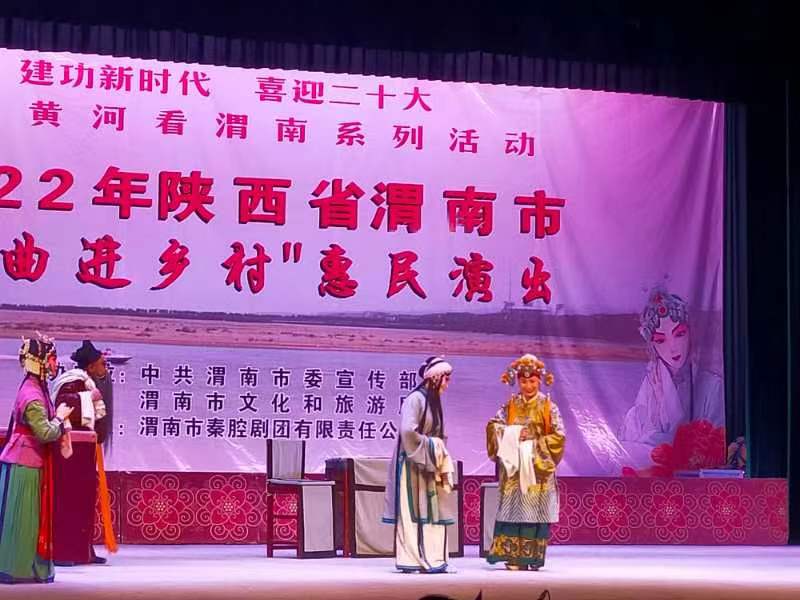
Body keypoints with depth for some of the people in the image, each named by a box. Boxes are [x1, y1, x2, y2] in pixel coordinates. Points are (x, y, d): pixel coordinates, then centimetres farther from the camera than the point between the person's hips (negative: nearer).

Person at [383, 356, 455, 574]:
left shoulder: (432, 401, 14)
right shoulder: (415, 399, -13)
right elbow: (408, 430, -24)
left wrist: (439, 452, 6)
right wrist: (430, 446, -13)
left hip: (427, 465, 9)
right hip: (412, 464, -9)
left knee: (433, 512, 6)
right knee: (412, 512, -5)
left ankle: (431, 560, 9)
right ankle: (411, 561, -1)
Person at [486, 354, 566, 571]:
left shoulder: (548, 406, 3)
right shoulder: (510, 405, 9)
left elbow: (559, 436, -2)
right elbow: (493, 425, -2)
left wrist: (534, 441, -11)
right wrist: (515, 435, -16)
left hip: (538, 468, -1)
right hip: (514, 467, 1)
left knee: (536, 511, -4)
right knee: (514, 510, -4)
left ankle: (532, 557, -1)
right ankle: (514, 557, -4)